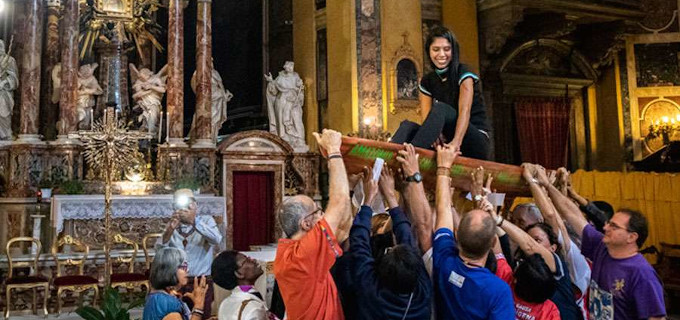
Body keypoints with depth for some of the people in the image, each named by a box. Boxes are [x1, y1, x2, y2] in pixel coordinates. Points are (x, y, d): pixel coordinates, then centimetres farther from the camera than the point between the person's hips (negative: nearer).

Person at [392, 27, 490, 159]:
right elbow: (427, 119, -4)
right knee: (408, 125, -20)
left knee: (441, 109, -31)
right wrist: (436, 139, -27)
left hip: (476, 142, -4)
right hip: (447, 142, 4)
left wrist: (456, 142, -38)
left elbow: (464, 110, -21)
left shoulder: (463, 73, -5)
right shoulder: (427, 81, 8)